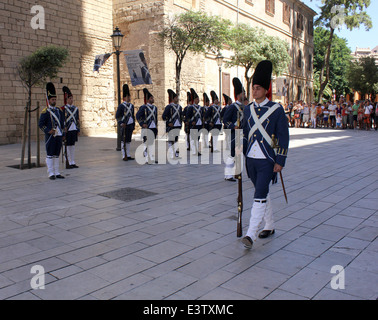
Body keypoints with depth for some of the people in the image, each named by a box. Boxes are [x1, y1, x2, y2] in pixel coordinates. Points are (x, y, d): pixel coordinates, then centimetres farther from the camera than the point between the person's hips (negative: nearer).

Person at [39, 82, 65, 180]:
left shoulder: (59, 110, 12)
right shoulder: (45, 111, -5)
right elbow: (40, 124, -7)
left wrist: (63, 134, 12)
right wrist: (48, 131, -18)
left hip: (59, 135, 5)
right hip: (50, 136, -5)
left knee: (57, 155, 10)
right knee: (50, 155, 0)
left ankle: (57, 173, 15)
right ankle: (51, 174, 5)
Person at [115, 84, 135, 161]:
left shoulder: (131, 106, 13)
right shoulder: (121, 106, -5)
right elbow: (117, 116, -7)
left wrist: (134, 125, 15)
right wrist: (121, 123, -18)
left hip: (130, 125, 6)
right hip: (124, 125, -6)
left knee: (129, 140, 10)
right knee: (123, 140, -2)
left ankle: (128, 155, 16)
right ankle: (124, 156, 1)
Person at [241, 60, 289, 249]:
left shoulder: (277, 110, -7)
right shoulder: (248, 109, 8)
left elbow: (283, 136, -7)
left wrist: (280, 161, -11)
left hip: (267, 160, -6)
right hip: (251, 159, 6)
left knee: (259, 196, -11)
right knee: (263, 193, 17)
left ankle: (250, 235, -9)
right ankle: (269, 227, 33)